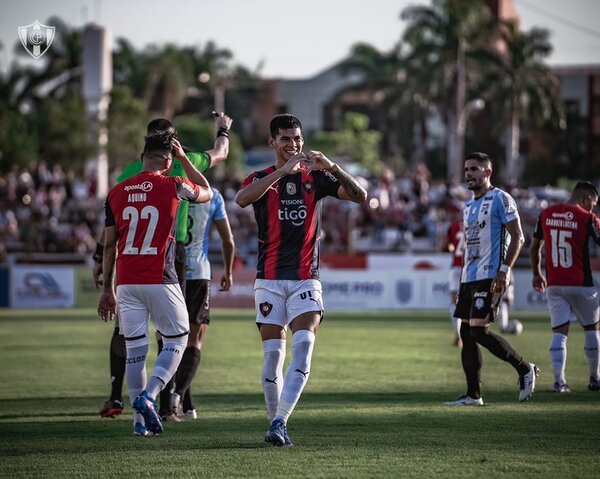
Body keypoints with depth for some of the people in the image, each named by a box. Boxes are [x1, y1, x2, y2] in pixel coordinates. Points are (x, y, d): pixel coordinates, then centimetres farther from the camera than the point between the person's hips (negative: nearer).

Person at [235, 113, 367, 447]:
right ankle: (277, 424, 11)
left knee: (304, 346, -16)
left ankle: (279, 422, -18)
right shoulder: (261, 179, 3)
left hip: (306, 278, 1)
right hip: (270, 279, 0)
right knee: (273, 353, -2)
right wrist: (283, 170, -28)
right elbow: (242, 198, -21)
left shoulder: (316, 178, 7)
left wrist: (331, 167, -18)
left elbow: (360, 196, -3)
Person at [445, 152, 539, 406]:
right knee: (466, 333, 5)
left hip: (490, 277, -9)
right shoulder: (469, 206, 19)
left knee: (479, 330, -16)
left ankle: (525, 369, 0)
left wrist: (504, 270, -20)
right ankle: (473, 395, 8)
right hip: (469, 277, 9)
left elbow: (517, 237, -11)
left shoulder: (500, 199, -6)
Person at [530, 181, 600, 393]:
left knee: (559, 332, 4)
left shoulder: (546, 214, 6)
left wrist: (536, 274, 27)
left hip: (554, 285, 3)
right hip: (581, 284, -3)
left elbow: (534, 248, 15)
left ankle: (559, 380, -10)